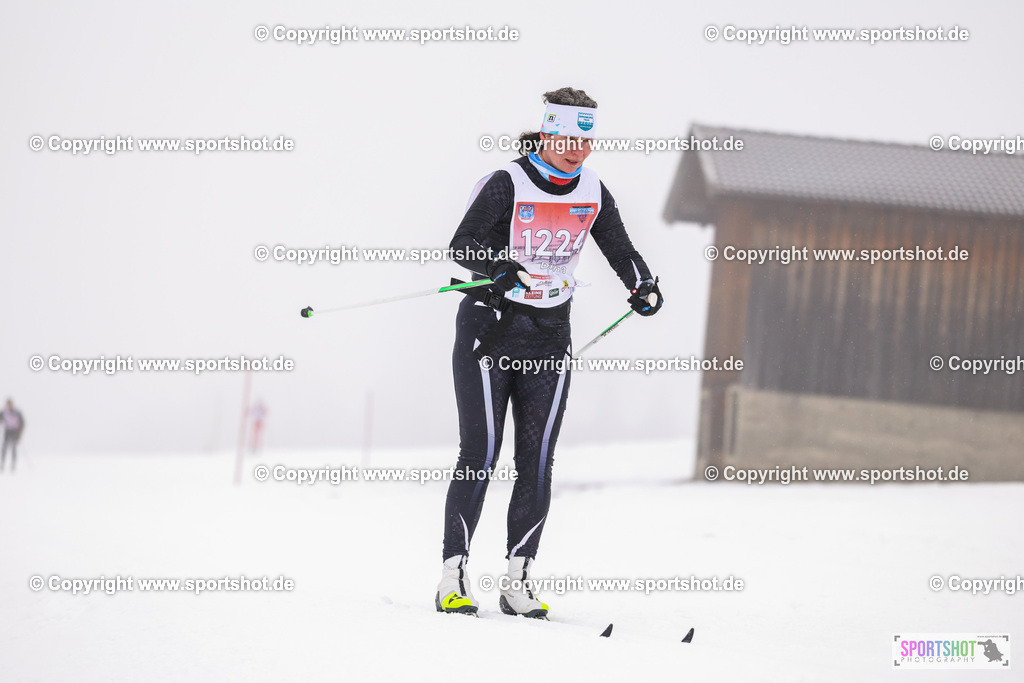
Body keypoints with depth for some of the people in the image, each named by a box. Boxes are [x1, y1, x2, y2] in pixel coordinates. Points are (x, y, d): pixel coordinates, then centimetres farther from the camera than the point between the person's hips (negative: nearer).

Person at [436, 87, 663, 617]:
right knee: (480, 454, -8)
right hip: (489, 329, -4)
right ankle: (452, 578, -4)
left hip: (550, 335, 5)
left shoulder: (592, 192, 5)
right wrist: (499, 268, -36)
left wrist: (643, 285, -9)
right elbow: (462, 244, -17)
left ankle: (517, 582, 2)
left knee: (537, 461, -1)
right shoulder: (506, 185, -11)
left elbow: (618, 248, 11)